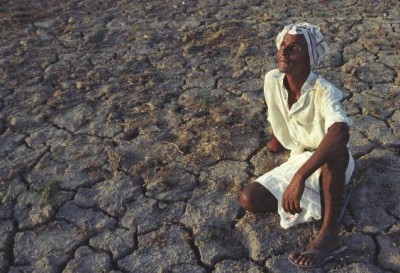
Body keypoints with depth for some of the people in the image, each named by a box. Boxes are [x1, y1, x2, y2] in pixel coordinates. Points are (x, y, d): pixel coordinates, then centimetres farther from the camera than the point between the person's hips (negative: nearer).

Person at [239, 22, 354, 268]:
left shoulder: (323, 92, -29)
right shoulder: (272, 80, -11)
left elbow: (340, 133, -50)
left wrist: (300, 177, -56)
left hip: (332, 164, -5)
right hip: (299, 161, 5)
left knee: (336, 149, -44)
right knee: (249, 200, -13)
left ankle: (330, 233, -28)